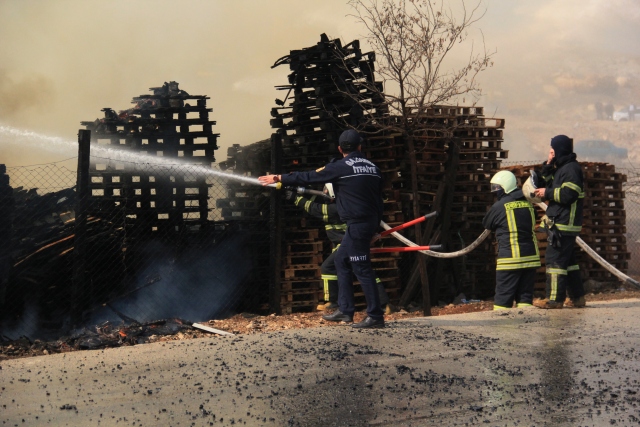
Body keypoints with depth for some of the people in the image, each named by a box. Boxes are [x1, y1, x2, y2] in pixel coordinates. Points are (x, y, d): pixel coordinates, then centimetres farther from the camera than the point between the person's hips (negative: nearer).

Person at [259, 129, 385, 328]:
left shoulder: (339, 167, -8)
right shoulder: (373, 168, 11)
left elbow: (308, 177, -2)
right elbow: (378, 198, 14)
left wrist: (279, 178, 8)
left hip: (357, 224, -8)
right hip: (370, 222, 8)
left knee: (362, 268, -5)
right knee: (342, 260, 17)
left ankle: (375, 316, -4)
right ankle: (345, 310, 17)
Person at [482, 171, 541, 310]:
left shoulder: (499, 206, -9)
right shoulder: (527, 203, 8)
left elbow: (486, 224, 8)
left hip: (511, 258, -5)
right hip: (531, 256, 6)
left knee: (503, 298, -1)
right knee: (525, 296, 9)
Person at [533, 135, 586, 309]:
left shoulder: (571, 169, -13)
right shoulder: (561, 168, 20)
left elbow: (568, 195, -22)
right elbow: (550, 186, 18)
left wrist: (547, 193, -12)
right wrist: (547, 168, 6)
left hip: (563, 224, -10)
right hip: (560, 223, 10)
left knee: (555, 259, -10)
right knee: (568, 260, 14)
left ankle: (554, 299, -9)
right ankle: (577, 297, 20)